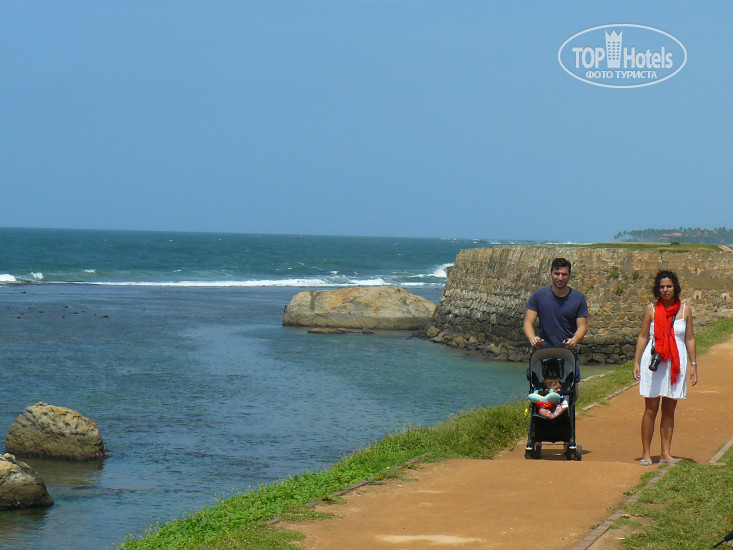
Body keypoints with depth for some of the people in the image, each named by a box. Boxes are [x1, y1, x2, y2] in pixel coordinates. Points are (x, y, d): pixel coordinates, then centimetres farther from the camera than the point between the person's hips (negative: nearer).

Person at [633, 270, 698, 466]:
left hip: (676, 364, 2)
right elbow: (643, 337, 5)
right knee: (651, 409, 0)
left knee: (669, 410, 6)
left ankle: (666, 453, 11)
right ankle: (646, 453, 5)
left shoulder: (685, 309, 6)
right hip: (653, 362, -2)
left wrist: (693, 365, 6)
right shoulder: (651, 309, 2)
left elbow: (690, 338, 9)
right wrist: (636, 362, 0)